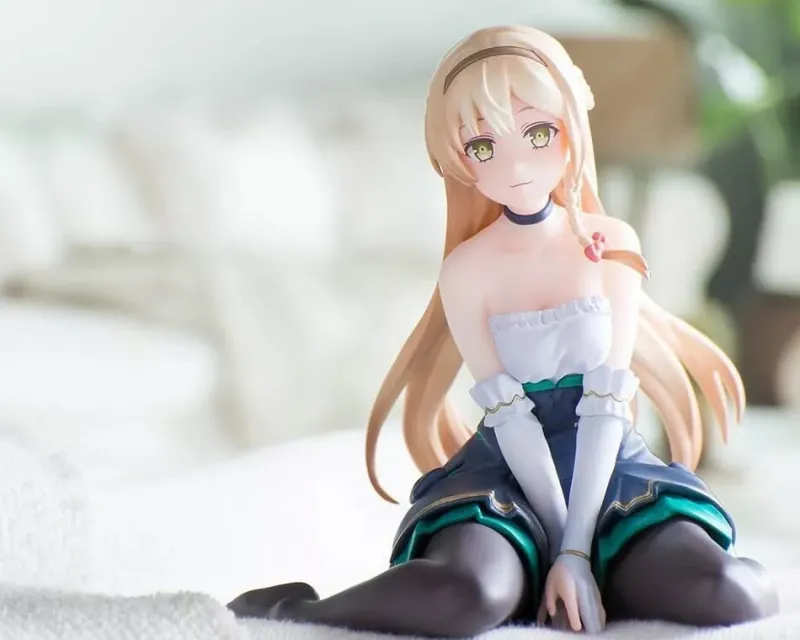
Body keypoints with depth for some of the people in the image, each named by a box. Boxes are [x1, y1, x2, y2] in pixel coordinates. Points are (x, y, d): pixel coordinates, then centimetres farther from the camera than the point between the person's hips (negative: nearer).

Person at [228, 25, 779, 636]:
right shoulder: (467, 268, -6)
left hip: (610, 466, 2)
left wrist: (579, 551, -16)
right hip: (508, 471, -2)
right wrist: (562, 549, -14)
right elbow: (508, 415, -9)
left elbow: (606, 401, -8)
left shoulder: (612, 244, -2)